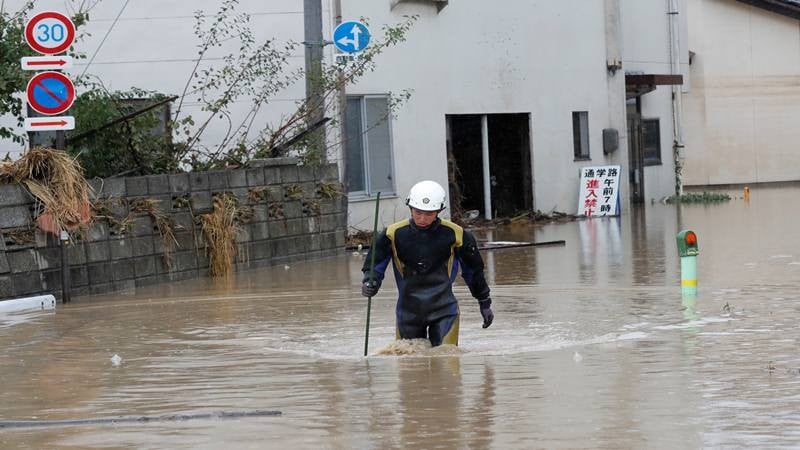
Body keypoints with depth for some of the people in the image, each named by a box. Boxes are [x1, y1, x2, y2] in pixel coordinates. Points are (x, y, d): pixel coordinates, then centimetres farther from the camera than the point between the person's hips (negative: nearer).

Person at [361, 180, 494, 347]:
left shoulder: (454, 234, -7)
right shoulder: (394, 234, -8)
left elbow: (473, 270, 8)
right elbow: (375, 265, 0)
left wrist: (484, 302, 15)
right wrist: (370, 284, -22)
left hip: (443, 309, -1)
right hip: (408, 311, 1)